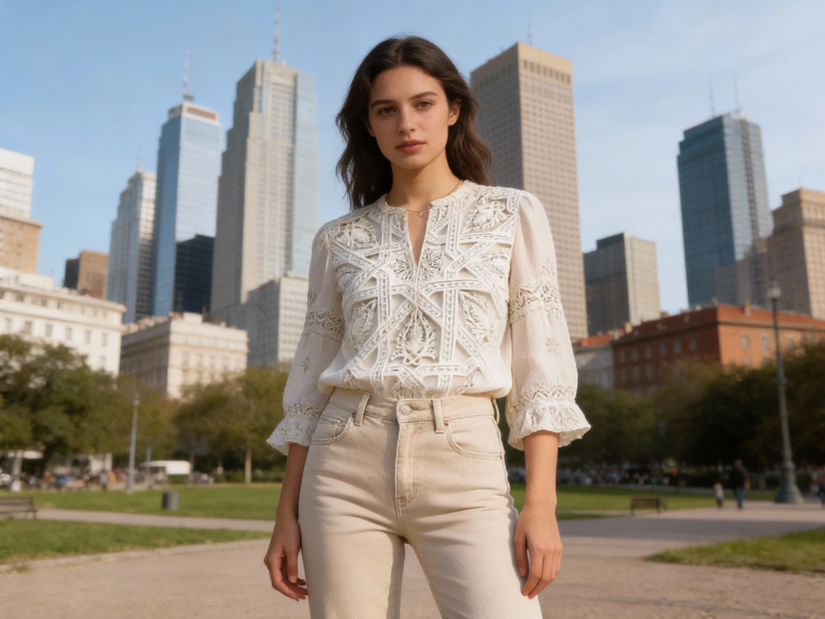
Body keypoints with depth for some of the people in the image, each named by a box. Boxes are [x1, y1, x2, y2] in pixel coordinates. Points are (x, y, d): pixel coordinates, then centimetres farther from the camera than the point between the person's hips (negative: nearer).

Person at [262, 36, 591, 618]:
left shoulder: (513, 215, 6)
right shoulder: (338, 239, 11)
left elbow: (541, 364, 1)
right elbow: (310, 382, 12)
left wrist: (541, 503, -8)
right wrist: (288, 513, 8)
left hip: (465, 468, -2)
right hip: (347, 465, 2)